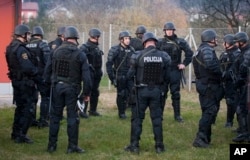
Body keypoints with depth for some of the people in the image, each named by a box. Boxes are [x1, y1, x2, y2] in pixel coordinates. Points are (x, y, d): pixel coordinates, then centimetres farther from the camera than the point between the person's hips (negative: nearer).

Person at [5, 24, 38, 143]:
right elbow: (27, 68, -27)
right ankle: (21, 135, -3)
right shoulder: (21, 49, -20)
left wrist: (32, 70, 9)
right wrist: (36, 71, -7)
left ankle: (15, 133, 27)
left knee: (20, 108, 19)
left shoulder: (11, 47, 10)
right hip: (24, 83, -10)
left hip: (16, 81, 10)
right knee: (27, 110, -4)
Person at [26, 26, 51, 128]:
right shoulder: (42, 44, -10)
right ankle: (43, 120, 1)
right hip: (42, 74, -5)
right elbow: (48, 60, -17)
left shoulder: (26, 45, 5)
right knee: (45, 97, 4)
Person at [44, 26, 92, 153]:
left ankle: (52, 145, 14)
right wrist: (86, 92, -1)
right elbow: (86, 76, -9)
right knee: (72, 117, 4)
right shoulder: (80, 55, -8)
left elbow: (48, 70, 5)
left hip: (57, 86, 2)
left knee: (55, 115, 10)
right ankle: (72, 146, 6)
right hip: (72, 88, -2)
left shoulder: (56, 52, 0)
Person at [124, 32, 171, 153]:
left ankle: (134, 145, 9)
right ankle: (159, 146, 12)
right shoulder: (164, 56, -5)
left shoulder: (138, 56, -11)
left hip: (142, 90, -2)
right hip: (156, 90, 2)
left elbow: (130, 75, -6)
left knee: (137, 118, 8)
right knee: (157, 118, 10)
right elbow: (167, 77, -1)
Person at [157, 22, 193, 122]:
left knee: (176, 94, 5)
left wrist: (184, 64, -1)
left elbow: (189, 52, 3)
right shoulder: (160, 42, 2)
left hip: (175, 71, 0)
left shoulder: (180, 42, 1)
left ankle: (177, 115, 12)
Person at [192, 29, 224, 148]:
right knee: (209, 111, -10)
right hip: (209, 86, -10)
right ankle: (200, 139, -13)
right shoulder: (207, 50, -15)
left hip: (205, 85, 10)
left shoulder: (201, 49, 18)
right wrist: (221, 73, -20)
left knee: (208, 111, 17)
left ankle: (206, 138, 24)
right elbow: (210, 64, -31)